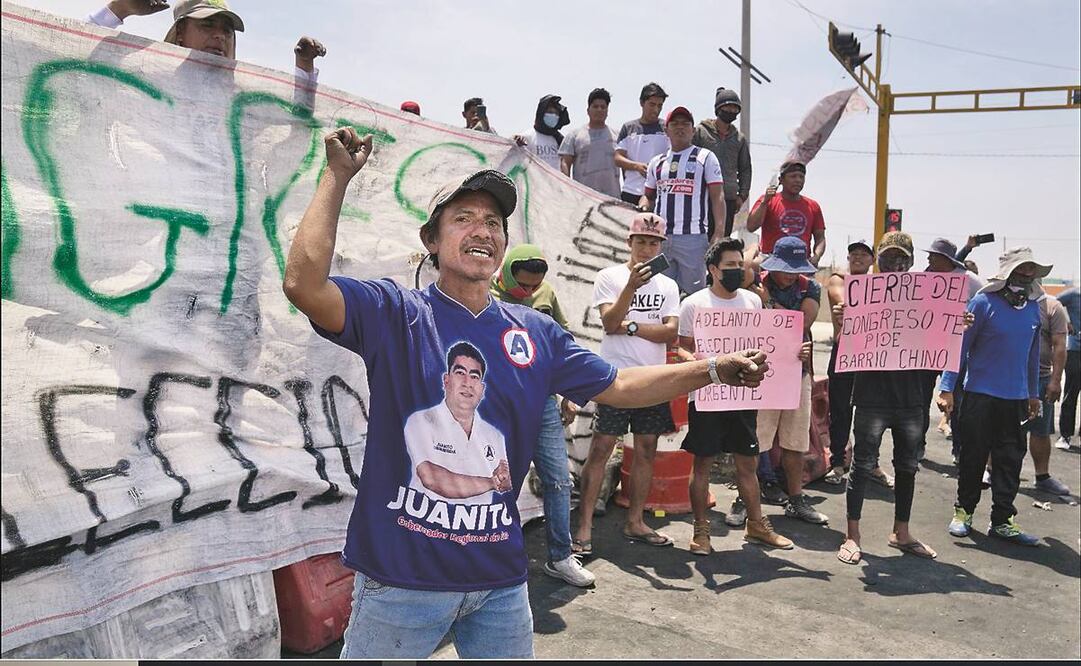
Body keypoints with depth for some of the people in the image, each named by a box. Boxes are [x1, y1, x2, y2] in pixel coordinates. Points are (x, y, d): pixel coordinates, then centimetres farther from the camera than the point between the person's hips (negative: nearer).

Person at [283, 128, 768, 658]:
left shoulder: (536, 333, 5)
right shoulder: (395, 315, -8)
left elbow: (617, 387, 10)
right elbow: (304, 284, -23)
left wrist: (713, 370, 4)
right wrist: (337, 177, -18)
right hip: (401, 575, -4)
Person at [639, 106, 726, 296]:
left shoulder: (705, 157, 5)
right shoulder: (656, 162, 19)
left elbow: (717, 196, -1)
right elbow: (649, 195, 26)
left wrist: (719, 233, -13)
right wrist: (643, 206, 0)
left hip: (693, 237, -4)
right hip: (659, 237, 4)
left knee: (693, 292, -2)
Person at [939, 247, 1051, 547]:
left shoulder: (1033, 308, 8)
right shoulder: (983, 303, -8)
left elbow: (1033, 352, 17)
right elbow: (960, 346, -8)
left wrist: (1034, 393, 19)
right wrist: (947, 388, -12)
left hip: (1016, 398, 5)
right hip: (981, 395, -4)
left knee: (1010, 460, 6)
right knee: (973, 455, 4)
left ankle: (1003, 520, 13)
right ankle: (963, 511, 19)